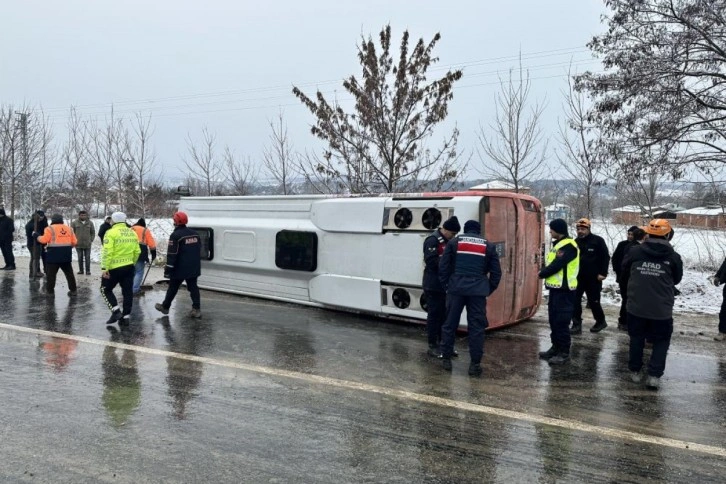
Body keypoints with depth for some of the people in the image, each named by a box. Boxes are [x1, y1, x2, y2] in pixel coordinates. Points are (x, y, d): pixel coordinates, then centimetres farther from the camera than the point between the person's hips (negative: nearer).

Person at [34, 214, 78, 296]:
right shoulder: (69, 228, 10)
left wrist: (36, 236, 5)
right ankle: (73, 290, 13)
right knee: (69, 273, 12)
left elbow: (44, 240, -12)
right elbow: (74, 242, 8)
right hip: (66, 254, 5)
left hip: (54, 254, -5)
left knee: (51, 273, 5)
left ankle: (50, 290, 8)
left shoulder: (50, 228, -6)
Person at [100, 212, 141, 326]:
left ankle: (116, 311, 1)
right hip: (129, 267, 6)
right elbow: (137, 252, 11)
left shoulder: (111, 233, -10)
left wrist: (104, 268, -15)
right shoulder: (132, 233, 9)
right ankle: (126, 316, 12)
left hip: (114, 268, -5)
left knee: (105, 289, 12)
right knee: (127, 292, 10)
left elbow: (107, 252, -17)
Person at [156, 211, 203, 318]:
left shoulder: (175, 235, -15)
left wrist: (168, 269, -13)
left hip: (180, 269, -5)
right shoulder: (194, 234, 8)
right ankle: (196, 309, 1)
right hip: (193, 268, 6)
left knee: (173, 288, 11)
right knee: (193, 287, 8)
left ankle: (165, 307, 27)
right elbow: (199, 250, 18)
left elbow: (172, 254, -17)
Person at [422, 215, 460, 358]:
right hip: (433, 286, -9)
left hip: (444, 285, 9)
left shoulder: (446, 241, 13)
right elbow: (431, 262, -22)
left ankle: (442, 343, 25)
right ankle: (432, 346, 8)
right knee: (434, 315, -1)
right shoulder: (432, 240, -15)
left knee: (444, 315, 14)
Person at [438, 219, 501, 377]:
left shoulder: (454, 242, 10)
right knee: (476, 327, 4)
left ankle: (446, 359, 16)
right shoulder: (488, 246, 12)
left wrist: (445, 285, 12)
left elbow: (443, 266, 5)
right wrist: (489, 289, 16)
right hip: (478, 290, 0)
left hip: (456, 288, 0)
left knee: (450, 324, 10)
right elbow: (496, 272, 9)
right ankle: (475, 363, 5)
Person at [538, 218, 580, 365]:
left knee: (561, 321, -6)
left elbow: (556, 265, -22)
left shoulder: (568, 246, -17)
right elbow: (550, 263, 17)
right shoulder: (558, 244, 16)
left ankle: (564, 353, 1)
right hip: (555, 287, 10)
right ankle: (556, 347, 25)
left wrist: (542, 274, -8)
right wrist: (544, 272, -1)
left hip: (564, 289, -10)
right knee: (554, 320, 15)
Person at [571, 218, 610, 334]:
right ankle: (576, 324, 6)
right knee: (575, 301, -1)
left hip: (593, 278, -4)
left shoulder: (598, 240, -7)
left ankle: (601, 321, 28)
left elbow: (606, 257, -7)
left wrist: (603, 273, -12)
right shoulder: (575, 242, 8)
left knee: (593, 301, 6)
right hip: (578, 277, 5)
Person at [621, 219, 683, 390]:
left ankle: (635, 371, 24)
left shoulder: (634, 251, -6)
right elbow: (677, 279, 9)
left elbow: (625, 272, 10)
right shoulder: (673, 257, -7)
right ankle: (654, 375, 5)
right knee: (661, 341, 13)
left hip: (636, 306, 1)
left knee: (636, 338, 17)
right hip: (662, 309, -1)